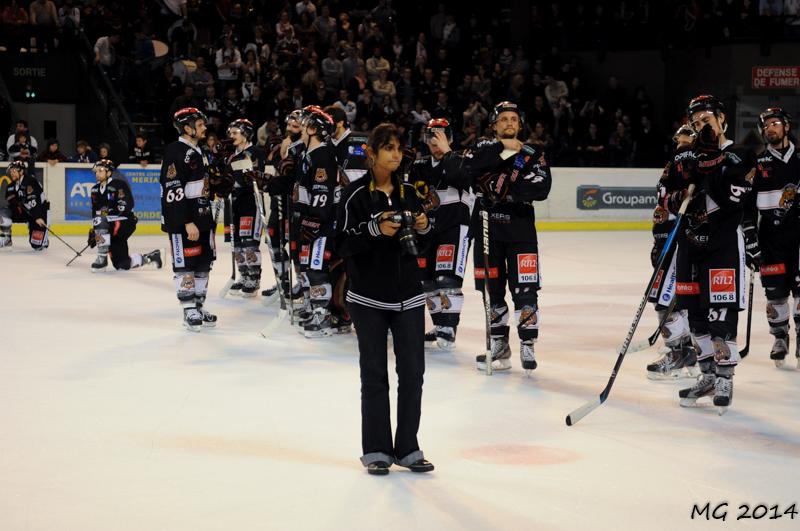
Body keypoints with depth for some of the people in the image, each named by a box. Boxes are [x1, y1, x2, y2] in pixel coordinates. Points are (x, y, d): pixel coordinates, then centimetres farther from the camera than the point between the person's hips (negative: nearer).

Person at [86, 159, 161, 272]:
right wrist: (94, 231, 1)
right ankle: (151, 257, 25)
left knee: (102, 222, -35)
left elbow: (126, 205, -23)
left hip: (126, 222, -8)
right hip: (112, 225, 8)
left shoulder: (119, 184, -13)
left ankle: (102, 259, -24)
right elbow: (95, 212, 10)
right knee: (122, 265, 2)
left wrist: (109, 212, -30)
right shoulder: (96, 190, 9)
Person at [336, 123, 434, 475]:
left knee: (413, 370, 4)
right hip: (369, 297, -4)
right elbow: (343, 244, -10)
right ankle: (376, 450, 12)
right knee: (374, 373, 3)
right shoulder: (356, 194, -8)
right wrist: (375, 230, -24)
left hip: (408, 294, 5)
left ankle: (407, 448, 14)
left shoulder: (408, 192, 8)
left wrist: (422, 227, -3)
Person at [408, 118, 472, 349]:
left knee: (447, 278, -16)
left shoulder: (459, 161, -5)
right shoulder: (419, 167, 12)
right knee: (426, 279, 8)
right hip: (428, 228, 7)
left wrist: (446, 152, -26)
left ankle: (449, 329, -14)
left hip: (455, 226, -6)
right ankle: (439, 325, 21)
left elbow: (462, 177, -27)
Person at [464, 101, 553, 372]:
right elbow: (469, 166, -15)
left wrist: (504, 186, -20)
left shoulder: (534, 154, 3)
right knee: (491, 289, 8)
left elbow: (541, 189, -13)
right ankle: (499, 346, 19)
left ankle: (527, 346, 2)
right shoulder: (484, 147, 7)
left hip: (520, 230, -2)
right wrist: (502, 149, -20)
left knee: (525, 289, -8)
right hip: (487, 228, 2)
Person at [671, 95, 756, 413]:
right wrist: (678, 198, -7)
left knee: (721, 314, -10)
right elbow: (671, 202, 14)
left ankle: (725, 380, -1)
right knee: (696, 313, 8)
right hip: (690, 244, 6)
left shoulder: (740, 157, -3)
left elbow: (734, 200, -17)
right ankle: (708, 376, 19)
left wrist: (712, 170, -20)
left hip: (724, 246, -6)